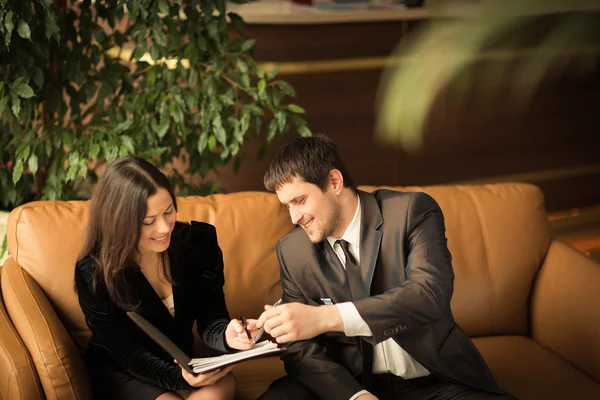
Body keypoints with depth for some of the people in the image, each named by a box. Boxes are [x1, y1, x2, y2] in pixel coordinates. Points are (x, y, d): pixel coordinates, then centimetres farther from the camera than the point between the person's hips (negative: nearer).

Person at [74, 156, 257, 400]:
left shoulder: (200, 242, -11)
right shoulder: (93, 273, -20)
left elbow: (210, 319, -10)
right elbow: (129, 355, -18)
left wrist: (227, 336, -35)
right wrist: (180, 378, -35)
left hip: (180, 363, 3)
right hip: (119, 373, -3)